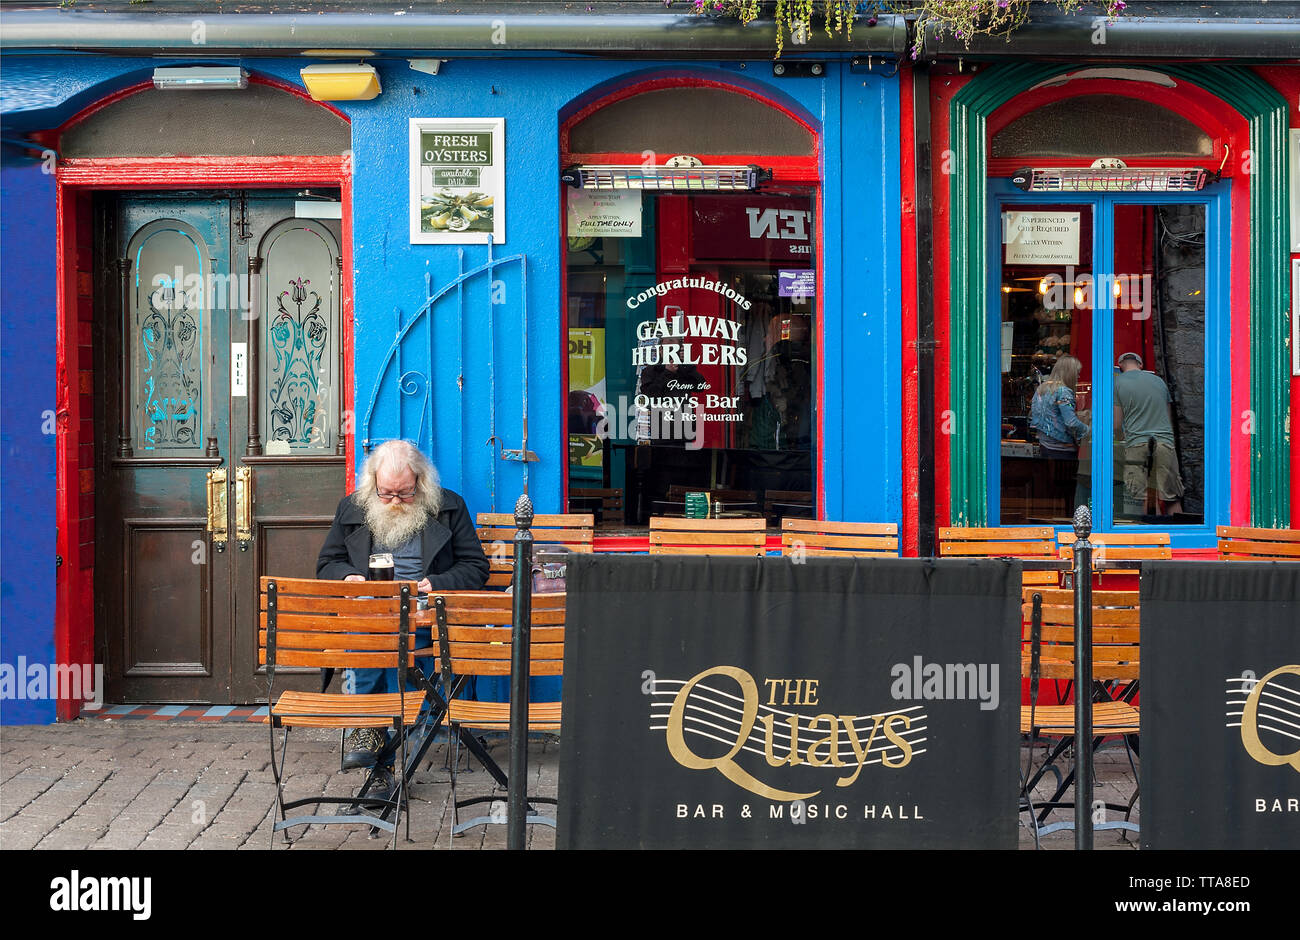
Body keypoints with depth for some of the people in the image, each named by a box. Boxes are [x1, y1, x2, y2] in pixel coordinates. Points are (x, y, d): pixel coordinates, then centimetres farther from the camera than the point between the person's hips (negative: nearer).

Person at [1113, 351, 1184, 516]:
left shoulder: (1118, 382, 6)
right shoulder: (1158, 380, 18)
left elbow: (1117, 422, 3)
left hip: (1136, 445, -3)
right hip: (1165, 443, 3)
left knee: (1137, 500, -6)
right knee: (1172, 499, 3)